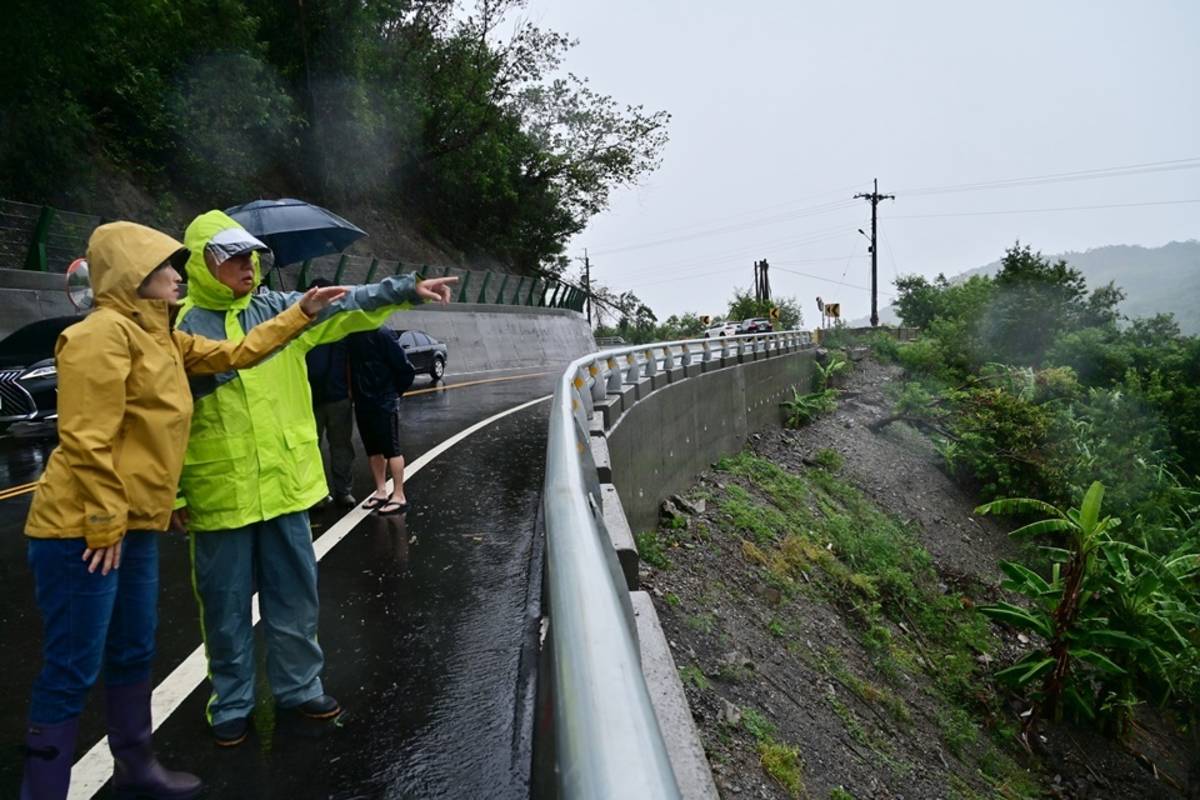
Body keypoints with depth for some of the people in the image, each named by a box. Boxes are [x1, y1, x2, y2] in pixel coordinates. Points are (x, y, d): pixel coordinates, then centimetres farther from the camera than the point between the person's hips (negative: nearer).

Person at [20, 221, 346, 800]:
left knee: (132, 653, 19)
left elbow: (234, 355, 21)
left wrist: (302, 312, 19)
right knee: (72, 671, -1)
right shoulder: (104, 333, -15)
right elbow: (87, 440, -20)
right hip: (83, 530, -10)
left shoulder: (162, 337, 15)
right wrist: (104, 525, -18)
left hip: (135, 525, 10)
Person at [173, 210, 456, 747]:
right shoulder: (182, 329, -5)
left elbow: (347, 307, 0)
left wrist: (407, 289, -11)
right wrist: (173, 493, -4)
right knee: (227, 607, 11)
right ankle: (232, 704, 30)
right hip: (220, 496, -3)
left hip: (286, 486, 3)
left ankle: (298, 687, 33)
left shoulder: (279, 310, 5)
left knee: (295, 598, 14)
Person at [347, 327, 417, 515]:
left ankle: (399, 496, 4)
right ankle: (381, 492, 24)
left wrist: (394, 391, -4)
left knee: (391, 449, -2)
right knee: (373, 450, 14)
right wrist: (355, 391, 9)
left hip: (384, 402, -7)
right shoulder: (350, 336, 6)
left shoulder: (382, 334, -15)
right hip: (362, 401, 7)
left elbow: (404, 367, -14)